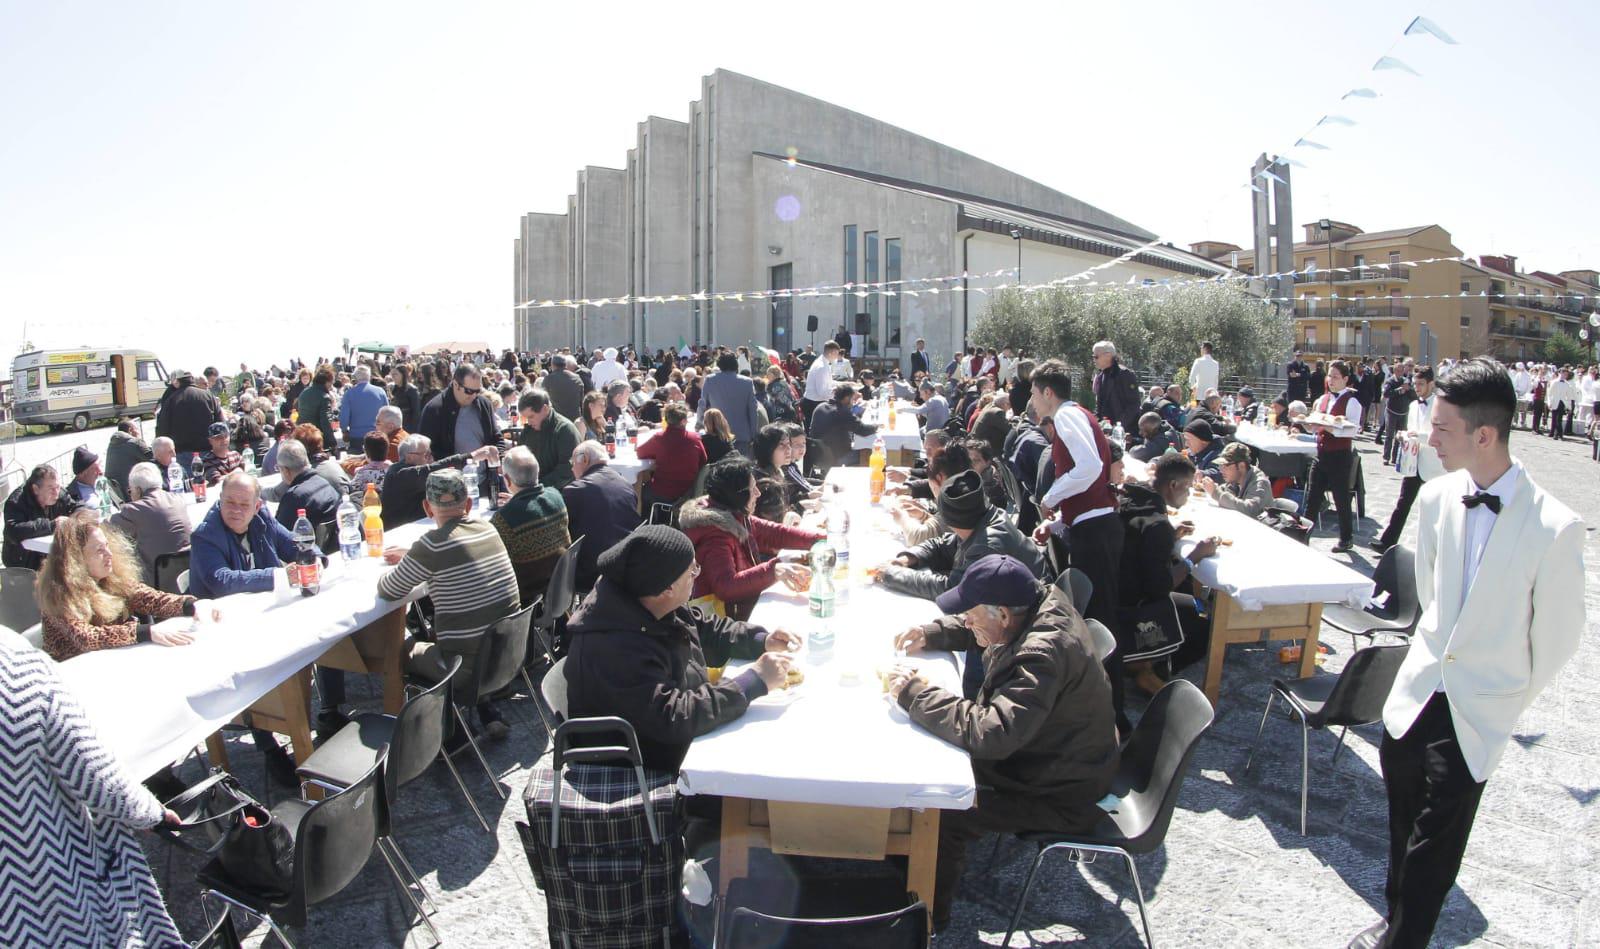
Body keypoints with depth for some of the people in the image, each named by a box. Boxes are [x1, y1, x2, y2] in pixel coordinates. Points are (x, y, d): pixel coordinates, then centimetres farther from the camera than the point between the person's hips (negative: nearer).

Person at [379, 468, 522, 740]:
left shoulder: (433, 544, -18)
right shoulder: (488, 529, 1)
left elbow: (388, 591, -3)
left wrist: (404, 567, 18)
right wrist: (412, 558, 29)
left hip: (466, 668, -6)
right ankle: (486, 710, 21)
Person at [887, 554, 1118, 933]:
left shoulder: (1044, 655, -36)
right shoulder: (1043, 599, -7)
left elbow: (989, 734, -42)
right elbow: (975, 630, 15)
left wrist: (917, 695, -32)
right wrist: (932, 633, 0)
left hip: (1061, 795, -10)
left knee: (939, 815, -18)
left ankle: (928, 919, 7)